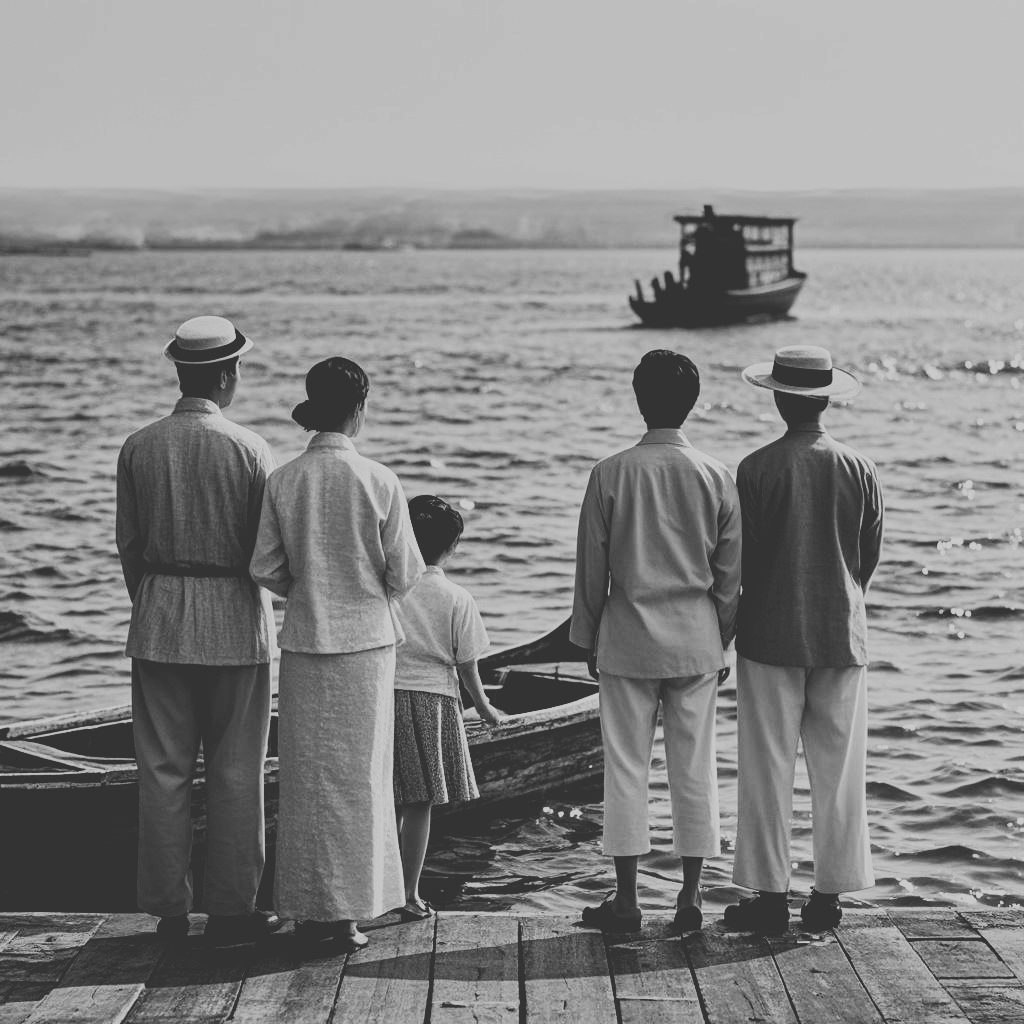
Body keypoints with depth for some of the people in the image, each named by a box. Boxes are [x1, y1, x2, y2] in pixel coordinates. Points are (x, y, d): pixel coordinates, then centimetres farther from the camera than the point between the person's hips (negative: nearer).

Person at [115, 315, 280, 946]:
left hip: (160, 625, 3)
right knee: (237, 773, 6)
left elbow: (129, 545, 3)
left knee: (163, 770, 9)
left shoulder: (139, 449, -2)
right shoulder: (250, 450, -10)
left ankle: (169, 911, 13)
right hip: (237, 619, -2)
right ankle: (234, 910, 10)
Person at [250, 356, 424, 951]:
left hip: (305, 638, 2)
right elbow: (404, 573, -7)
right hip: (366, 638, -2)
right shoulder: (379, 482, -10)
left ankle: (309, 908, 15)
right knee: (358, 775, 6)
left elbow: (266, 570, -2)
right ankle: (347, 912, 9)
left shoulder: (284, 482, -4)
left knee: (307, 775, 11)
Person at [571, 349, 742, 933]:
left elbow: (592, 567, -1)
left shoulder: (611, 474, -7)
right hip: (696, 642, 2)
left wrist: (588, 640, 10)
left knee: (626, 766, 3)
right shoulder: (716, 477, -2)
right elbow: (731, 573, 3)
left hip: (628, 640, -1)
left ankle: (627, 899, 5)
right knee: (695, 767, 7)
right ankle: (691, 895, 10)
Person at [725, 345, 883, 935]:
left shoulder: (758, 469, -11)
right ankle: (830, 894, 11)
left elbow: (742, 557, -6)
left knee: (768, 770, 4)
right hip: (842, 639, 3)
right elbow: (872, 556, 5)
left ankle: (771, 897, 6)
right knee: (839, 770, 9)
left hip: (770, 638, -2)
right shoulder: (860, 471, -2)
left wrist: (754, 614, 9)